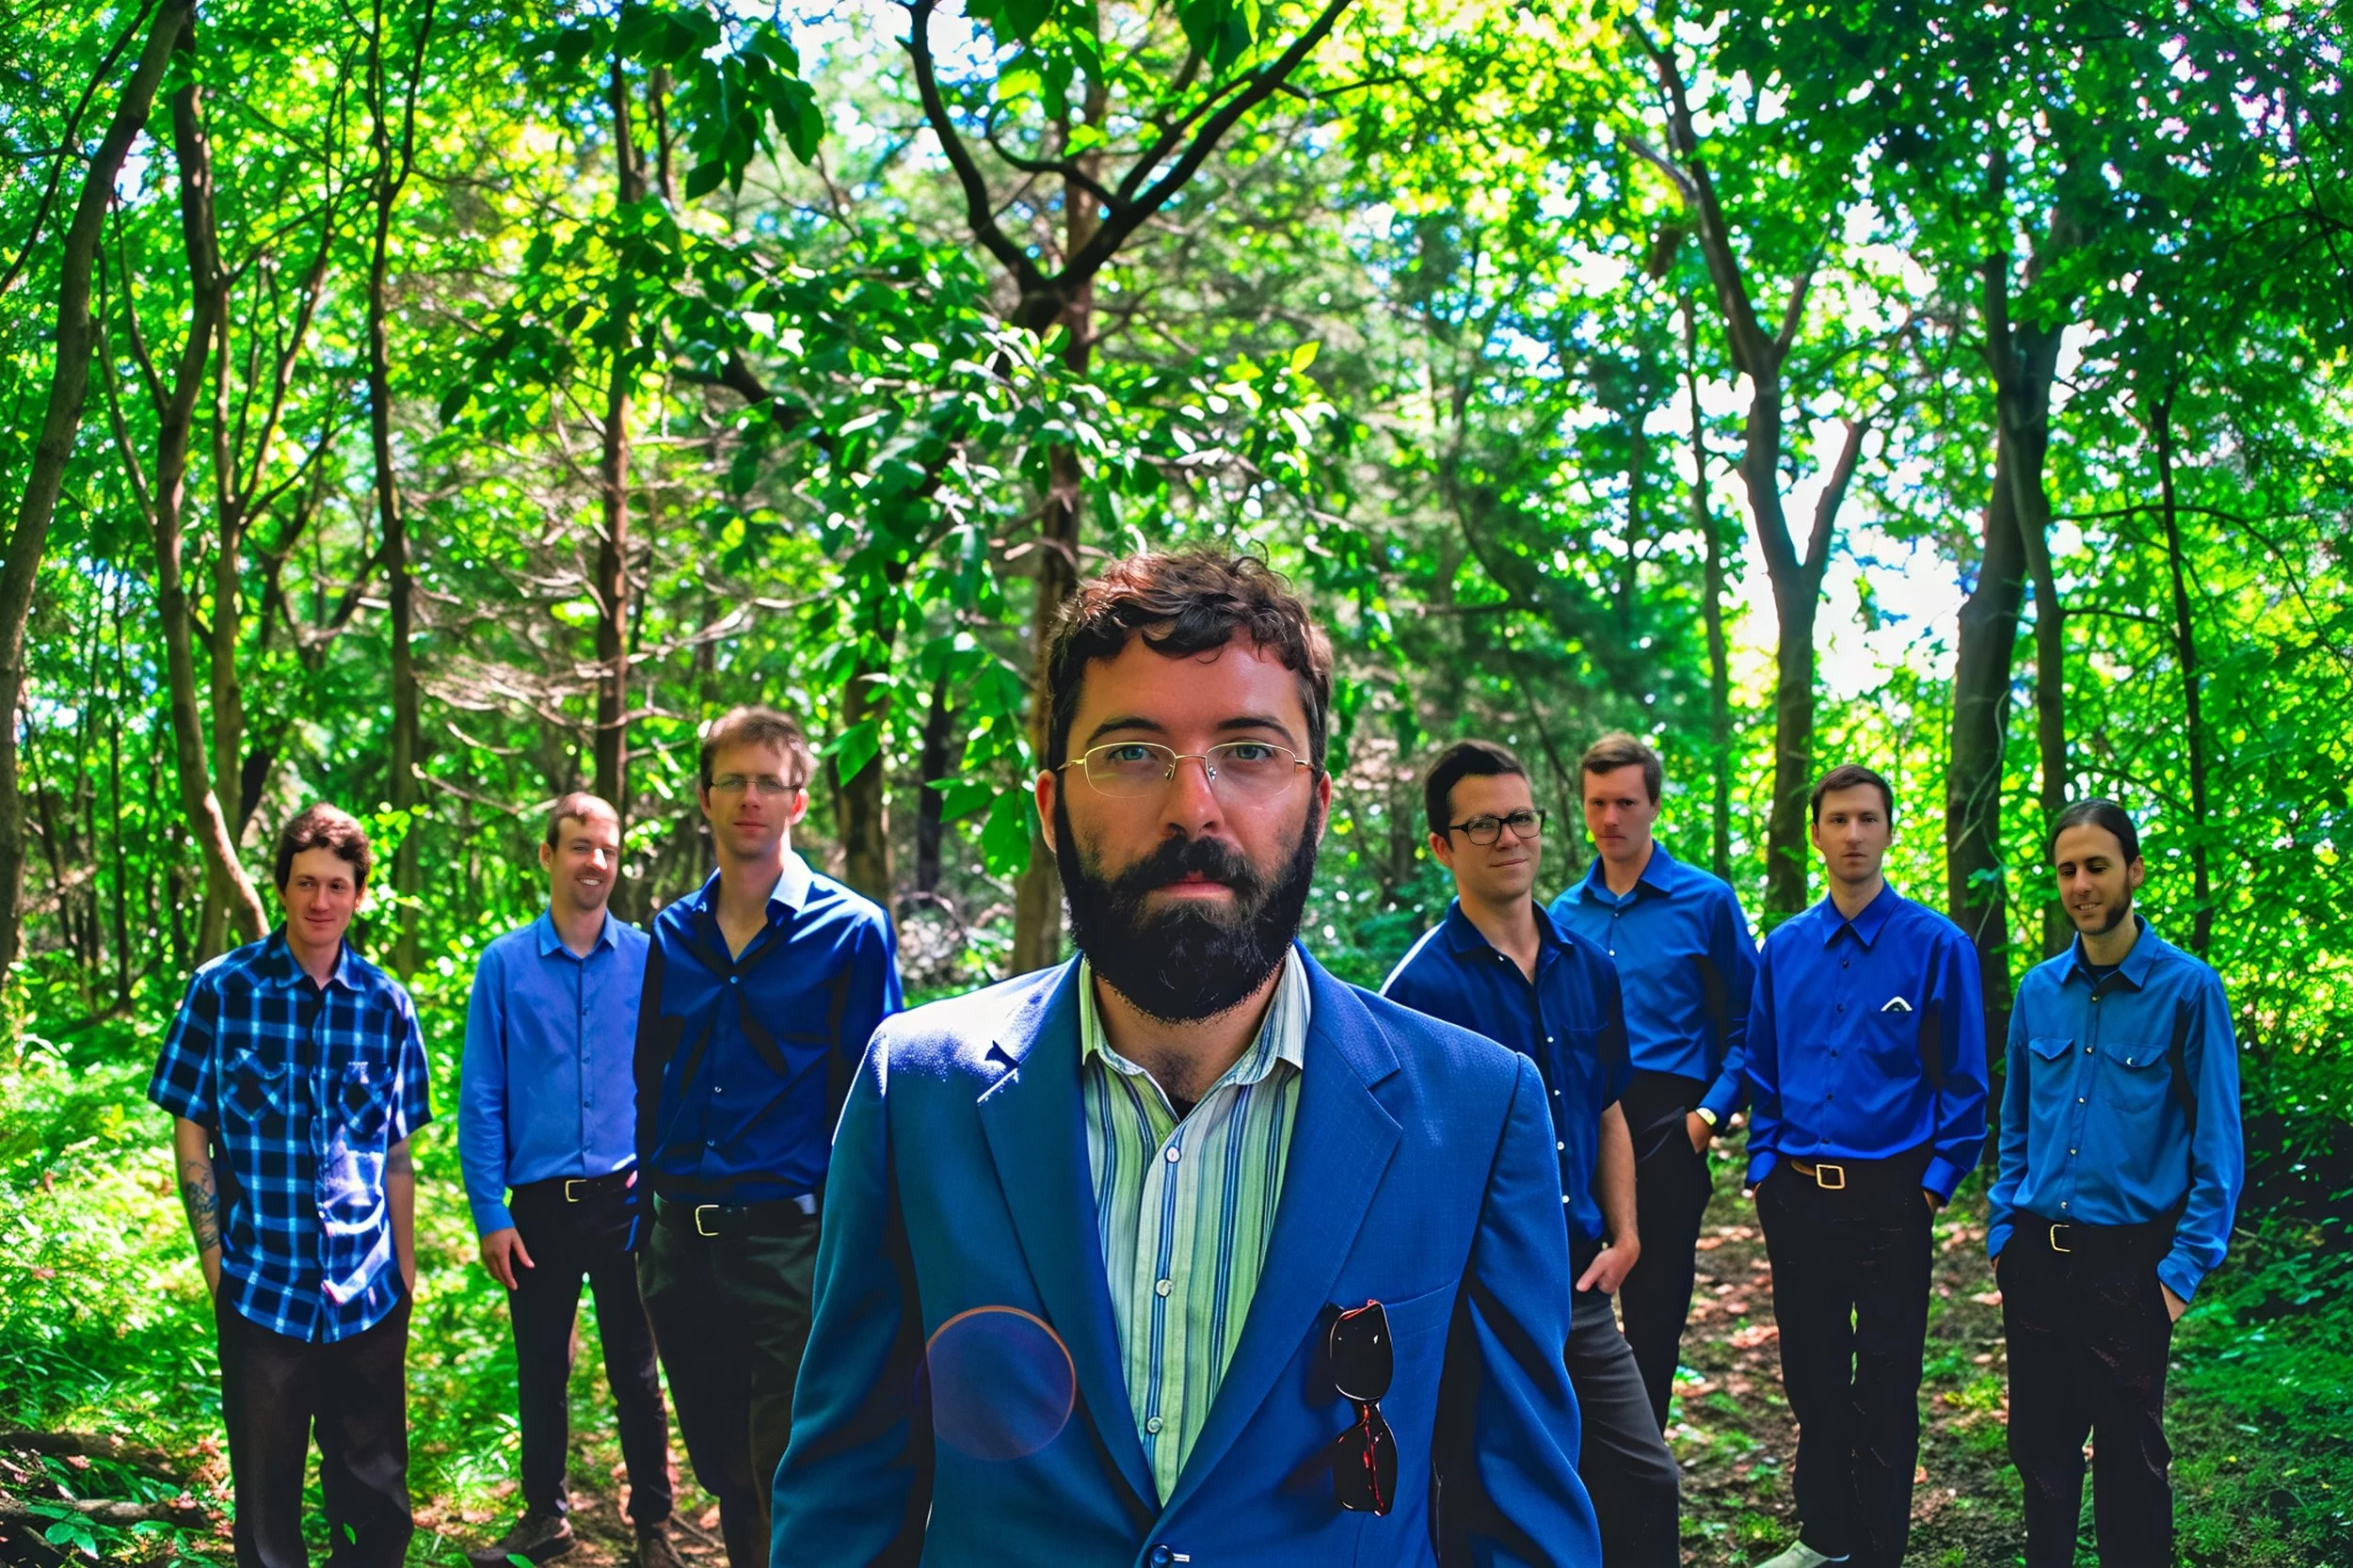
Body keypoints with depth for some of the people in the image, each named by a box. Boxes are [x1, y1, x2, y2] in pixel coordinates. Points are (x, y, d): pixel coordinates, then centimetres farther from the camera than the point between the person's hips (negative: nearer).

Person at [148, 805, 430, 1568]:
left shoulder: (386, 1004, 2)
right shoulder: (221, 989, -4)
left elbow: (396, 1151, 9)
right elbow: (191, 1132, 0)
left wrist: (406, 1266, 7)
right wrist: (215, 1260, -4)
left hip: (370, 1295, 2)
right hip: (259, 1288, -2)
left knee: (376, 1488, 11)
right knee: (266, 1487, 11)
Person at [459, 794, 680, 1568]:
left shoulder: (648, 960, -1)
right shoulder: (504, 966, -1)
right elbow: (480, 1099, 0)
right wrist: (490, 1215, -4)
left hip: (628, 1200, -1)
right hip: (540, 1205, 1)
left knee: (635, 1374, 8)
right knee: (540, 1372, 14)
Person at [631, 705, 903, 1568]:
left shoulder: (851, 931, -5)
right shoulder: (673, 934, 9)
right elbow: (650, 1081, 16)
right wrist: (650, 1213, 12)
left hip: (792, 1246, -5)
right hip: (682, 1246, 5)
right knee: (722, 1478, 16)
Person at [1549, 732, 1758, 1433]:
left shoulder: (1705, 901, 0)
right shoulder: (1565, 914, 10)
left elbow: (1746, 1023, 0)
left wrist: (1711, 1112, -10)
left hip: (1664, 1127, -3)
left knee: (1655, 1308, 5)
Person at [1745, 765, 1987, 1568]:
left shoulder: (1936, 946, -5)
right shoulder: (1783, 948, 6)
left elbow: (1963, 1081, -4)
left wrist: (1937, 1180, -8)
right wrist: (1766, 1163, 6)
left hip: (1889, 1196, -4)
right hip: (1795, 1193, 4)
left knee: (1885, 1388, 3)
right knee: (1811, 1375, 14)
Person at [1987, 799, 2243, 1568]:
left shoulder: (2187, 990, -7)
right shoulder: (2039, 991, 6)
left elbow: (2217, 1144, -8)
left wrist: (2183, 1267, -12)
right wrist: (2003, 1231, 6)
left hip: (2128, 1263, -4)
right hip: (2036, 1256, 4)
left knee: (2130, 1455, 7)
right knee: (2039, 1445, 13)